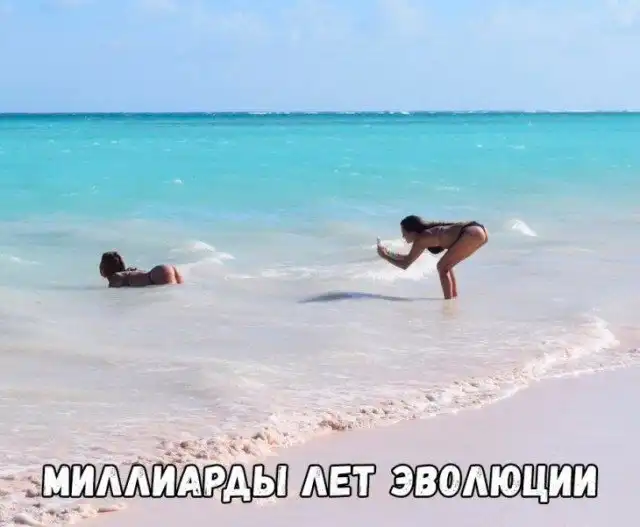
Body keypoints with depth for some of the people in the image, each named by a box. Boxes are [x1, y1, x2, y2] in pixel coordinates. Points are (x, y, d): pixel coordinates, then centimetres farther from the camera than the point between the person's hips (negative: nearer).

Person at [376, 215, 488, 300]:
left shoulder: (421, 239, -3)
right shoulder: (427, 234, 23)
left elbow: (405, 265, 5)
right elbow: (411, 257, 38)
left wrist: (385, 257, 15)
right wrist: (390, 253, 37)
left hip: (472, 234, -9)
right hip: (480, 231, 9)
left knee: (442, 267, 0)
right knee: (445, 266, 20)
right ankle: (455, 297, 25)